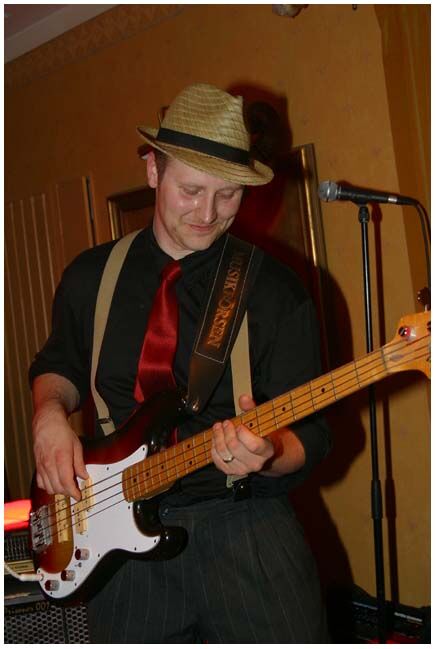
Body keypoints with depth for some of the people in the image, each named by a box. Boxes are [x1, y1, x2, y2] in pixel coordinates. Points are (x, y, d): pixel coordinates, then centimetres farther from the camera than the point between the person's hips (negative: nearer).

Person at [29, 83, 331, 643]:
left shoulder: (276, 292, -3)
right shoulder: (90, 278, 6)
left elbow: (308, 437, -3)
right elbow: (58, 365, 22)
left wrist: (267, 453, -25)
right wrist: (50, 413, -1)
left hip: (244, 525, -2)